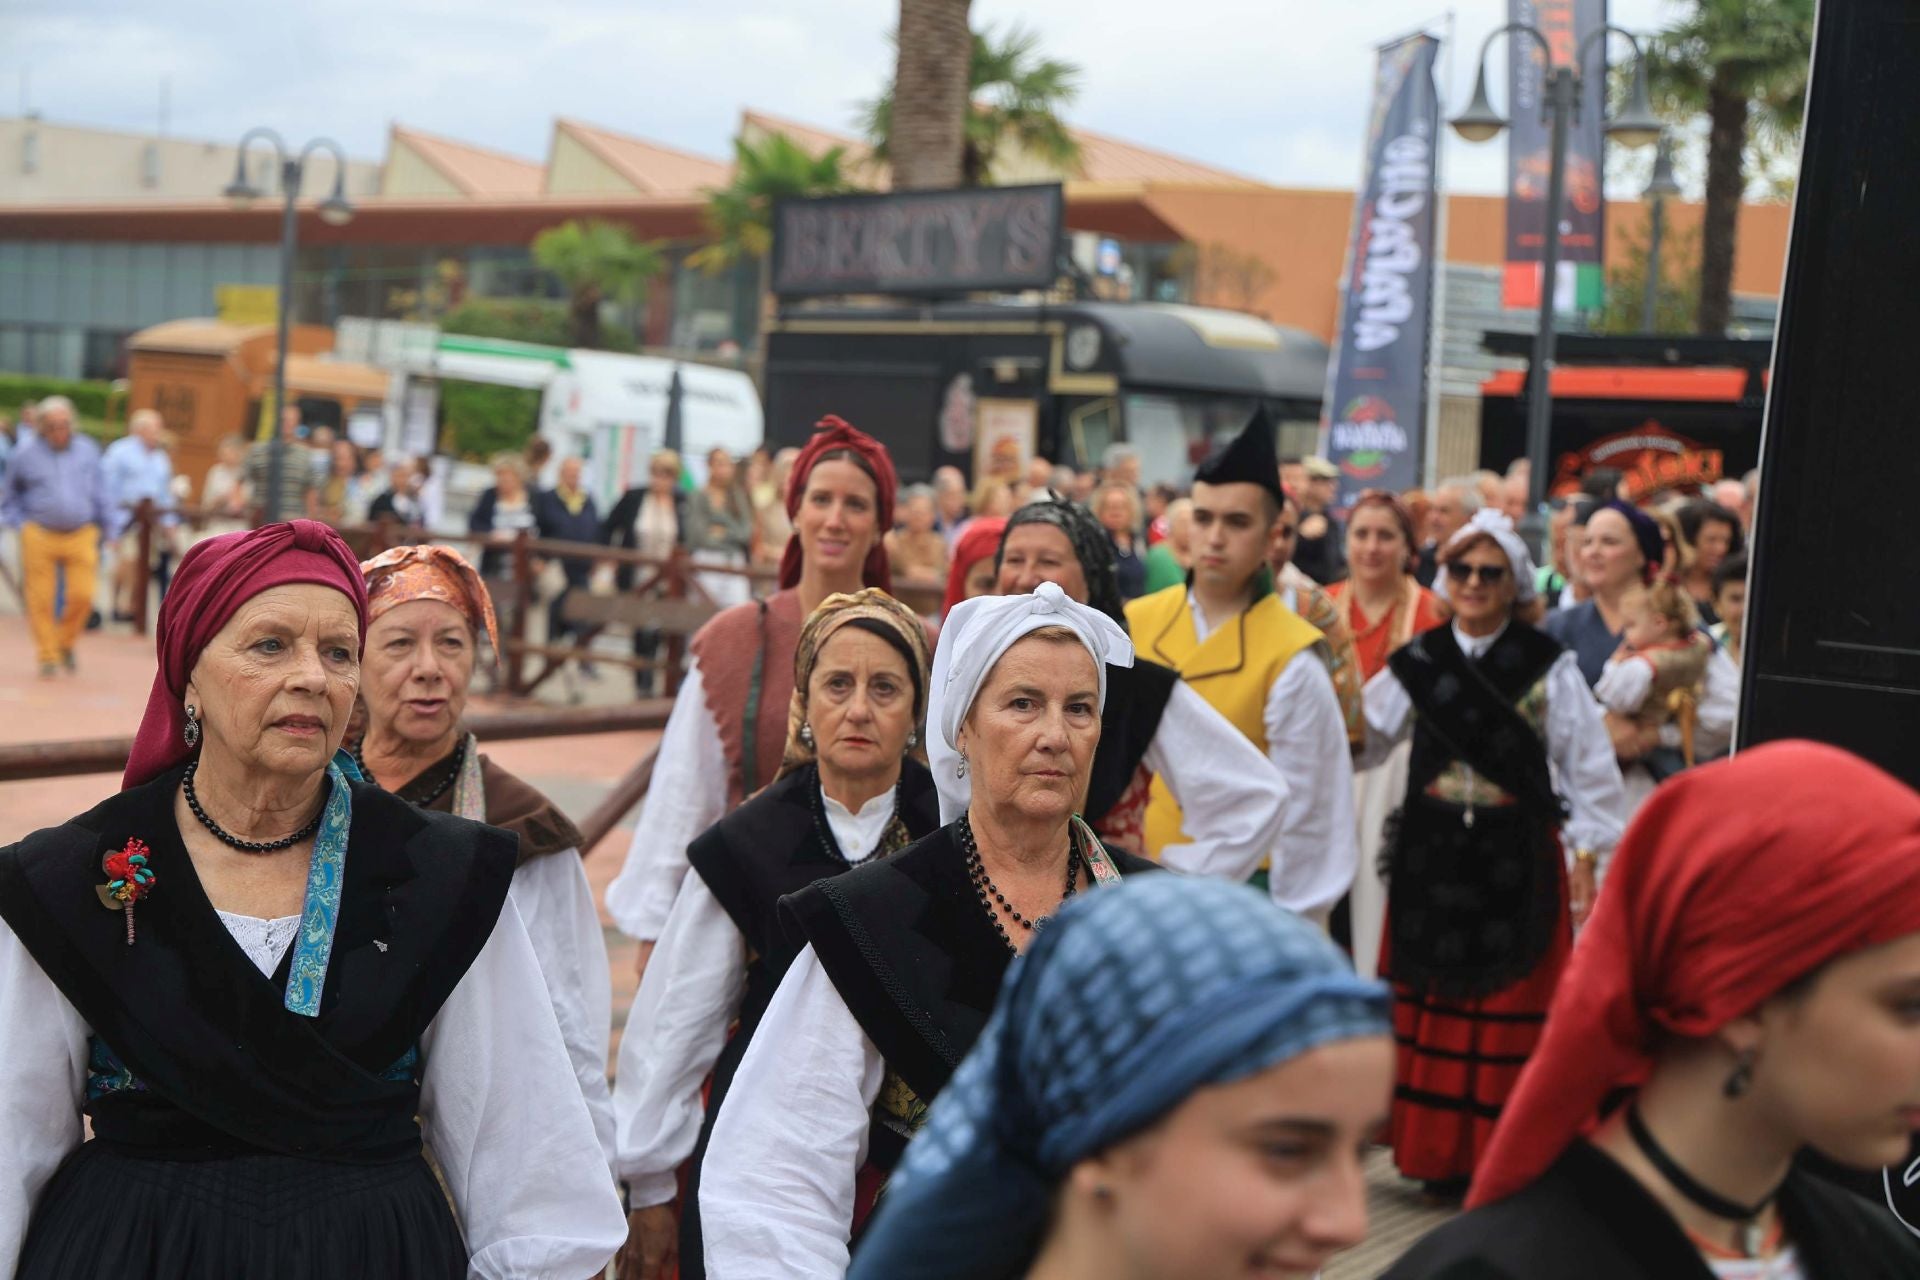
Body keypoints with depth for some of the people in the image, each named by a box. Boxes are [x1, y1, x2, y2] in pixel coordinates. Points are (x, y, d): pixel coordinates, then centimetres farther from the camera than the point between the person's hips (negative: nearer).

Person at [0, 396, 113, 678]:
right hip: (39, 536, -1)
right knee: (41, 599, -3)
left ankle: (66, 643, 18)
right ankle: (47, 657, 9)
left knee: (82, 595, -7)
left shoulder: (88, 451, 7)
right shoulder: (26, 454, 4)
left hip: (81, 536, 1)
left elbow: (102, 496, 13)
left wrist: (110, 530, 10)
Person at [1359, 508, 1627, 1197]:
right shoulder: (1418, 662, 7)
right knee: (1431, 1006, 6)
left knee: (1511, 1010, 0)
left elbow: (1588, 767, 0)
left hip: (1519, 858, -3)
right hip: (1431, 858, 3)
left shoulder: (1547, 666, -1)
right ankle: (1439, 1152, 18)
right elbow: (1360, 743, 7)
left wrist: (1587, 857, -3)